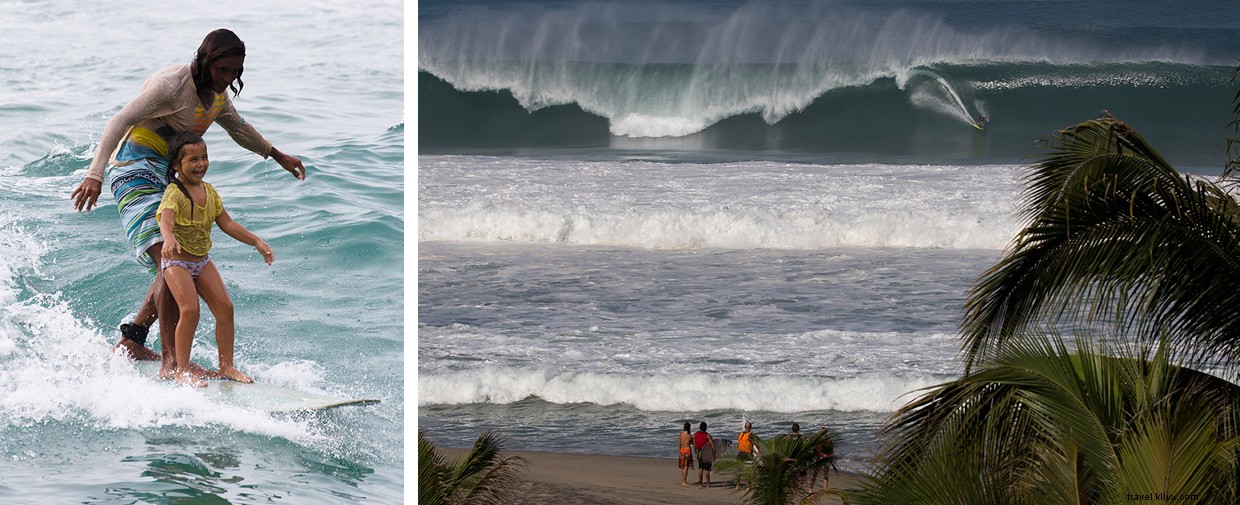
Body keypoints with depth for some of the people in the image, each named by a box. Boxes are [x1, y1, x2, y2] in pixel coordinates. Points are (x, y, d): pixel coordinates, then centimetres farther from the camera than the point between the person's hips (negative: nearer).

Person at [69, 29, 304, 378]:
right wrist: (95, 175, -33)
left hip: (169, 178, 10)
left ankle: (132, 340, 19)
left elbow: (238, 128, 30)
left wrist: (277, 155, 43)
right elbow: (119, 123, -24)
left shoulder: (218, 95, 9)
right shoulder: (171, 86, -19)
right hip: (137, 169, -10)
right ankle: (171, 361, -26)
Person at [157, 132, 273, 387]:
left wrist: (257, 241, 5)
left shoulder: (209, 191, 5)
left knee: (224, 306, -2)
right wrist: (169, 238, -59)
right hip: (176, 260, -7)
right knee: (190, 309, -20)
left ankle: (226, 366, 8)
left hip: (202, 260, 7)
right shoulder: (174, 193, -19)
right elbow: (166, 220, -37)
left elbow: (226, 223, 10)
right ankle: (182, 370, -10)